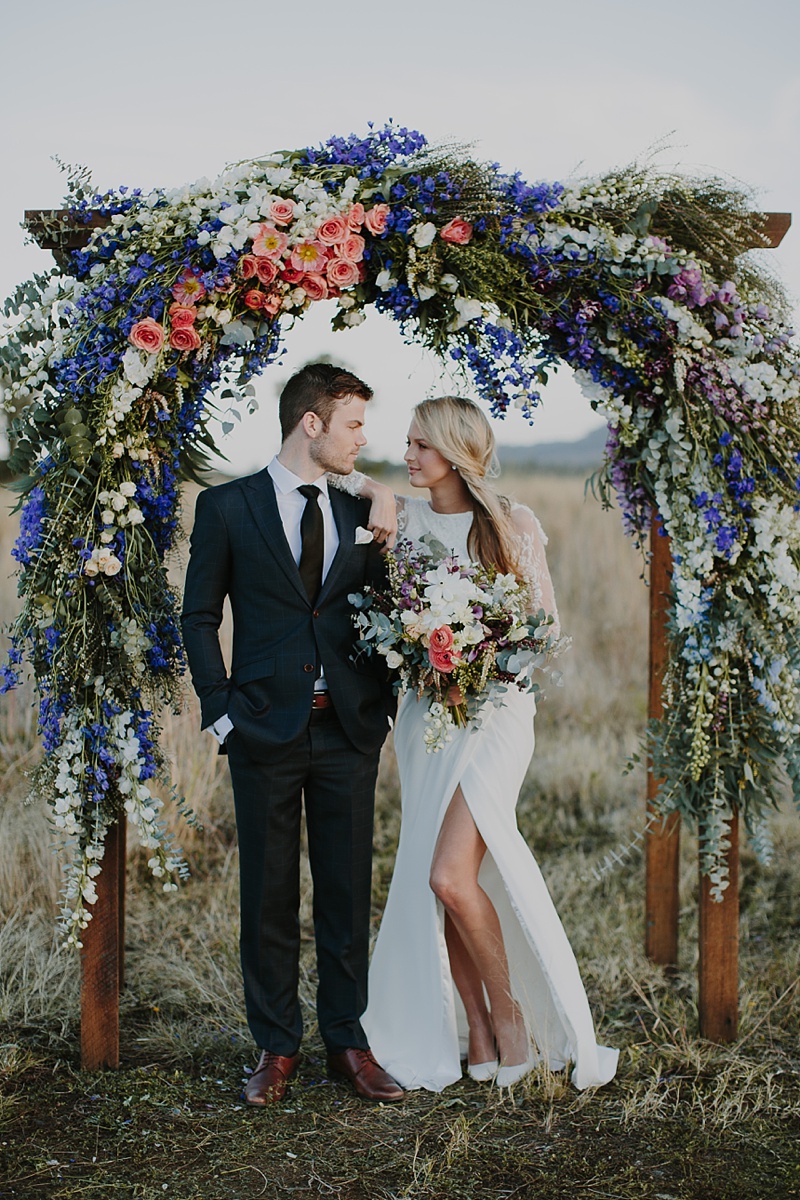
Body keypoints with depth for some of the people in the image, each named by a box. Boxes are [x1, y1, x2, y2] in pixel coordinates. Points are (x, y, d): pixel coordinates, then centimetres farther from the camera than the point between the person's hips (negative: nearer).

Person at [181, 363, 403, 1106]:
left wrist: (382, 705, 3)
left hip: (347, 731, 3)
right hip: (266, 730, -3)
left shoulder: (359, 517, 11)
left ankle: (348, 1043, 18)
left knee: (348, 893, 7)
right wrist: (221, 710, -5)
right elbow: (199, 617, 2)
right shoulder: (228, 508, 1)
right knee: (268, 896, 5)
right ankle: (276, 1049, 17)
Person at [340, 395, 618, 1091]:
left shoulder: (514, 525, -2)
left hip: (495, 707, -4)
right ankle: (475, 1030, 16)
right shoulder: (404, 517, 6)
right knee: (432, 880, 3)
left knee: (450, 874, -16)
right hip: (426, 712, 5)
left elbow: (547, 622, 1)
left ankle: (508, 1007, 6)